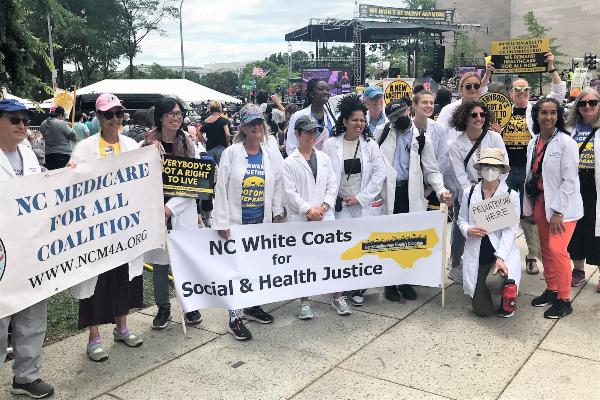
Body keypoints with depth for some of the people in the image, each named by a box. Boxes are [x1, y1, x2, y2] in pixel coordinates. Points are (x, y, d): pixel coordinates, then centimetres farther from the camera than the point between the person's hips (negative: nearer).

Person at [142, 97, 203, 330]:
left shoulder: (189, 145, 4)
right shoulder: (149, 144, 0)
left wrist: (171, 207, -11)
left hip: (182, 211, 1)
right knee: (160, 262, 8)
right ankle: (163, 308, 24)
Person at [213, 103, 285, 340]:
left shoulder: (272, 155, 4)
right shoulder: (231, 153, -6)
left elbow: (278, 186, 12)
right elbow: (221, 189, -7)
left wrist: (277, 213, 8)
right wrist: (222, 222, -11)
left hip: (262, 222, 4)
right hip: (236, 221, -4)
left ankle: (253, 306, 32)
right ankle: (235, 318, 7)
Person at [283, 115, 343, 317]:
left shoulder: (324, 158, 11)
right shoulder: (290, 162, -1)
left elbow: (332, 186, 8)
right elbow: (290, 192, -7)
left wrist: (323, 207, -6)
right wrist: (309, 210, -13)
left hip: (325, 216, 3)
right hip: (300, 218, -3)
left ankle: (338, 297, 17)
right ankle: (304, 301, 16)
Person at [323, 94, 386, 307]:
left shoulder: (371, 145, 4)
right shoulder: (331, 144, 1)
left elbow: (379, 174, 0)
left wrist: (360, 197, -6)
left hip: (365, 204, 1)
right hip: (340, 204, -1)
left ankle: (358, 289, 17)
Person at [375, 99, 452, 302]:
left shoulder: (421, 138, 7)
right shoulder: (382, 132, 7)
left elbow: (431, 170, 7)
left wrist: (441, 190, -10)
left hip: (410, 193, 1)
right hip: (386, 192, -1)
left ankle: (405, 281, 21)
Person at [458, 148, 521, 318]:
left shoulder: (511, 195, -4)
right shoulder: (469, 193, 3)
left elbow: (510, 230, -10)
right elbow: (461, 219, 12)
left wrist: (501, 258, -21)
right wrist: (468, 230, -12)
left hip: (502, 253, -2)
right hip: (476, 257, 2)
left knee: (494, 283, -34)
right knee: (482, 310, -2)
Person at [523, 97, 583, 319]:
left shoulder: (566, 142, -12)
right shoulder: (533, 143, 6)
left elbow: (570, 180, -15)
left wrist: (558, 211, -17)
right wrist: (529, 207, 10)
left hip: (562, 205, -6)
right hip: (540, 201, 6)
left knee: (557, 249, -10)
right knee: (546, 249, 13)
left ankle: (564, 300, 5)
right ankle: (551, 290, 29)